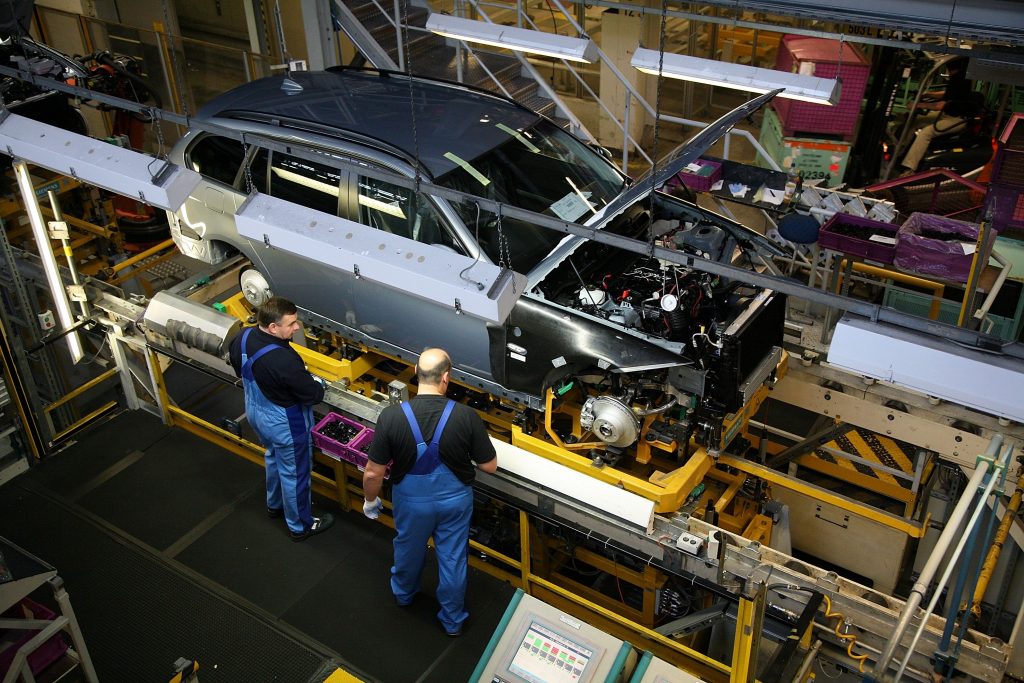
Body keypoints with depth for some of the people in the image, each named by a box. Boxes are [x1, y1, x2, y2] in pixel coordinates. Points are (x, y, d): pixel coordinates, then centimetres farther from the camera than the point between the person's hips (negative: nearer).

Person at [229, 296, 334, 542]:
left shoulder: (242, 338, -16)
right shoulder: (284, 360, -40)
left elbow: (238, 369, 5)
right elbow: (314, 395, -28)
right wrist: (317, 384, -6)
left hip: (255, 412, 8)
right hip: (285, 425, -8)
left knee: (273, 458, 33)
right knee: (294, 473, 16)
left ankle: (275, 504, 57)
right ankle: (300, 525, 38)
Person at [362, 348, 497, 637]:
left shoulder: (391, 416, -27)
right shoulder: (466, 416, -27)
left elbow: (373, 473, -17)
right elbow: (489, 466, -14)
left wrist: (370, 500, 3)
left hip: (411, 500, 1)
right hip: (455, 500, 0)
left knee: (409, 549, 29)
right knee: (453, 559, 21)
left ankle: (404, 593, 58)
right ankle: (452, 619, 42)